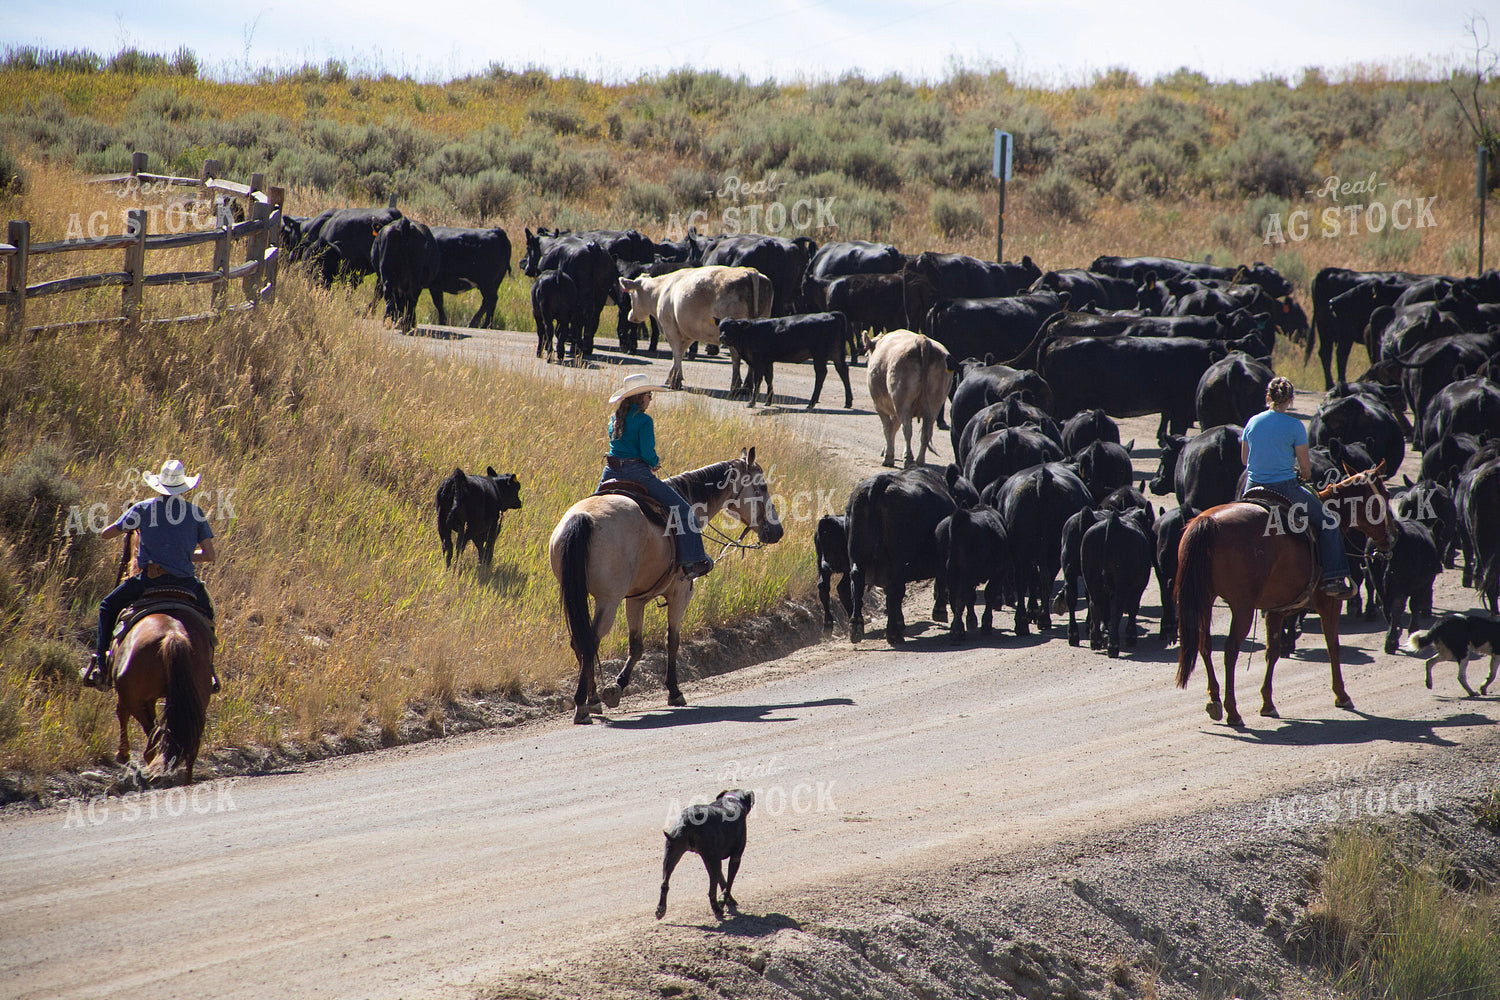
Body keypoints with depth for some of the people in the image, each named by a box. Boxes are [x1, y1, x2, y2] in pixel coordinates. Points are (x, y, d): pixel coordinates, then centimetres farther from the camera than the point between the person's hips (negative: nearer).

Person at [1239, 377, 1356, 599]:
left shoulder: (1252, 422, 3)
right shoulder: (1294, 426, -11)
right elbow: (1305, 467, -7)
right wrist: (1305, 476, 17)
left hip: (1254, 488, 5)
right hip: (1285, 487, -5)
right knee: (1328, 521, 10)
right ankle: (1333, 579, 4)